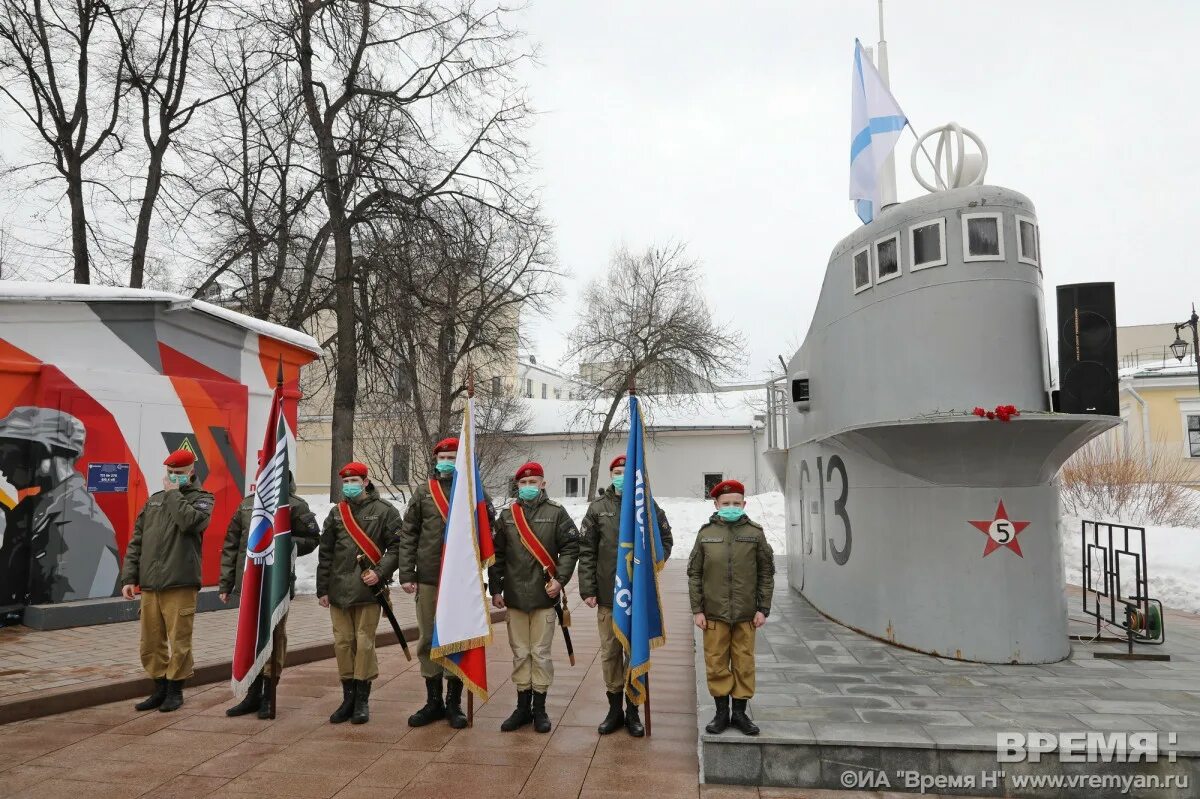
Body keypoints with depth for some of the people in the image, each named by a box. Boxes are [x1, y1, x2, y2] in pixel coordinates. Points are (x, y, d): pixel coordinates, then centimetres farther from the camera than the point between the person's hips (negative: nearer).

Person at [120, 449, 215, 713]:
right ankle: (160, 689, 25)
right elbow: (136, 542, 16)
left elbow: (191, 521, -20)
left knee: (179, 642, 1)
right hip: (149, 586, 5)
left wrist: (174, 494, -9)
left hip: (180, 586, -5)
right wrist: (129, 577, 8)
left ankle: (175, 690, 15)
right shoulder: (154, 500, 17)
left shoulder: (202, 498, 3)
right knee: (151, 644, 11)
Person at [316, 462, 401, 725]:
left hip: (368, 590, -4)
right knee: (343, 643, 8)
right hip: (339, 591, 4)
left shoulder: (384, 511, 0)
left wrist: (380, 572, -14)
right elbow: (325, 553, 14)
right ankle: (348, 698, 20)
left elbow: (396, 546, -2)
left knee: (364, 644, -2)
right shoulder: (336, 513, 12)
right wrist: (322, 589, 11)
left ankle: (362, 700, 11)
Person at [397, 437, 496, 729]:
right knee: (428, 640, 10)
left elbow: (488, 527, 2)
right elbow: (408, 535, 6)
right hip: (428, 579, 2)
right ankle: (433, 701, 24)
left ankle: (454, 702, 20)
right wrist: (406, 574, 0)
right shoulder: (423, 492, 6)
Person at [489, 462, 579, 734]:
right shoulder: (507, 515, 7)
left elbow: (571, 547, -2)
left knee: (541, 653, 5)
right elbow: (496, 554, 10)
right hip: (515, 597, 2)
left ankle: (539, 708, 18)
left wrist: (560, 579, -11)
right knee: (520, 654, 10)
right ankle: (523, 707, 22)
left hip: (544, 597, -2)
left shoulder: (556, 513, 0)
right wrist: (495, 589, 6)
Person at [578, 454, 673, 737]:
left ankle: (633, 711, 19)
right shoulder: (598, 508, 4)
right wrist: (587, 589, -3)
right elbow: (587, 551, 3)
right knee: (610, 652, 9)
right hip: (607, 594, 1)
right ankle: (614, 709, 22)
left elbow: (665, 541, 10)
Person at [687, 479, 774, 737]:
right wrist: (697, 609, -1)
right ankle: (721, 712, 20)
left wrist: (763, 609, 0)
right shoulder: (706, 533, 2)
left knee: (744, 664, 7)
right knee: (716, 664, 6)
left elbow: (766, 574, 4)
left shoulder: (755, 533, 1)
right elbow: (694, 574, 3)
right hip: (714, 613, 0)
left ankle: (740, 713, 22)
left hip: (746, 614, 0)